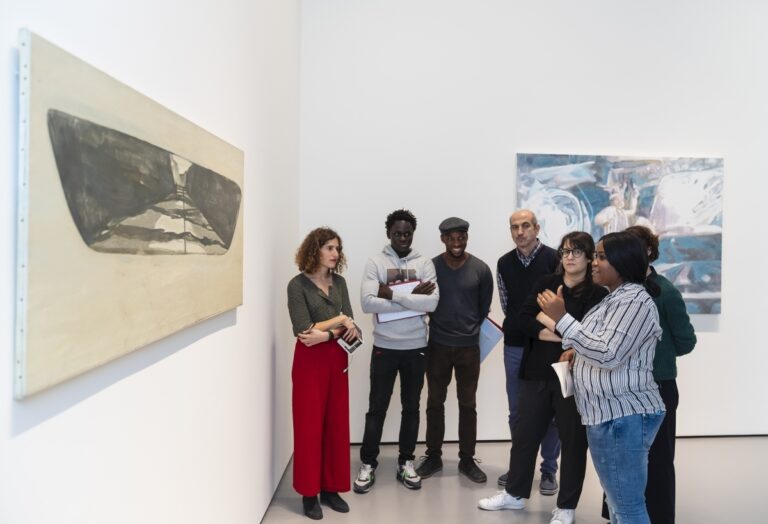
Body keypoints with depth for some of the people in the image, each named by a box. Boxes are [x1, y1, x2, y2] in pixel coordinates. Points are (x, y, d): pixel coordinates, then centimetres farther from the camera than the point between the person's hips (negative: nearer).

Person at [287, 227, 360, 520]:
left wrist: (326, 334, -18)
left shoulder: (339, 282, 6)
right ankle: (309, 492, 17)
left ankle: (332, 488, 23)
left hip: (337, 359, 5)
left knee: (337, 425, 10)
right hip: (310, 361, -5)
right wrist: (338, 320, -10)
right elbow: (304, 330, -16)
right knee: (310, 426, 3)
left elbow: (350, 328, 0)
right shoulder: (298, 285, -9)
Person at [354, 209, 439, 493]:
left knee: (411, 407, 13)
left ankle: (406, 462, 29)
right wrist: (411, 298, -18)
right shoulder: (375, 263, -4)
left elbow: (432, 302, -14)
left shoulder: (424, 263, 0)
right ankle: (368, 464, 23)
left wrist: (392, 294, -18)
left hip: (416, 347, 2)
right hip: (384, 347, -1)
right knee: (377, 408, 8)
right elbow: (367, 302, -17)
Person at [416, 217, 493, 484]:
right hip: (437, 345, 0)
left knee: (467, 405, 9)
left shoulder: (481, 269, -5)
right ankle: (433, 456, 25)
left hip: (469, 346, 0)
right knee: (435, 402, 10)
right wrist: (439, 326, 6)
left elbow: (484, 306, 7)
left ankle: (467, 460, 24)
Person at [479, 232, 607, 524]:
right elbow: (524, 320, -4)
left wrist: (546, 319, -13)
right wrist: (562, 333, -14)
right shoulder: (545, 284, 6)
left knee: (573, 440, 10)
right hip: (537, 371, 4)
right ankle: (515, 493, 32)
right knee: (525, 434, 14)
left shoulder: (597, 294, -5)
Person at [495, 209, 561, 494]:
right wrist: (521, 327, 1)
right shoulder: (504, 263, 6)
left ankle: (549, 470, 22)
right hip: (515, 346, 4)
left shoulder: (554, 259, -8)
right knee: (517, 411, 13)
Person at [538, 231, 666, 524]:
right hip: (610, 416, 11)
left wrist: (561, 319, -25)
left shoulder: (635, 300, -17)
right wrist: (579, 351, 8)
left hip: (623, 418, -10)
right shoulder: (614, 298, 15)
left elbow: (609, 355, -26)